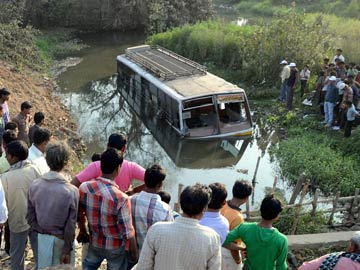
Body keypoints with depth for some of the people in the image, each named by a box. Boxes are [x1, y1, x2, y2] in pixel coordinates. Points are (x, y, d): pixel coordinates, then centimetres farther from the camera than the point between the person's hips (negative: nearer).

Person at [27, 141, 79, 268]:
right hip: (62, 239, -3)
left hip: (42, 238, 4)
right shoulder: (71, 191, -22)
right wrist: (68, 250, -7)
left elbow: (30, 217, -2)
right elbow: (70, 226, -16)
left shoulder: (34, 185, -10)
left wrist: (42, 231, 8)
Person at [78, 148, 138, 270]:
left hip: (95, 243, 3)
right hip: (116, 247, -3)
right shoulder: (121, 198, -32)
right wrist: (134, 253, -6)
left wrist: (82, 230, 20)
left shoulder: (84, 188, -18)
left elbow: (79, 214, 0)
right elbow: (128, 233, -23)